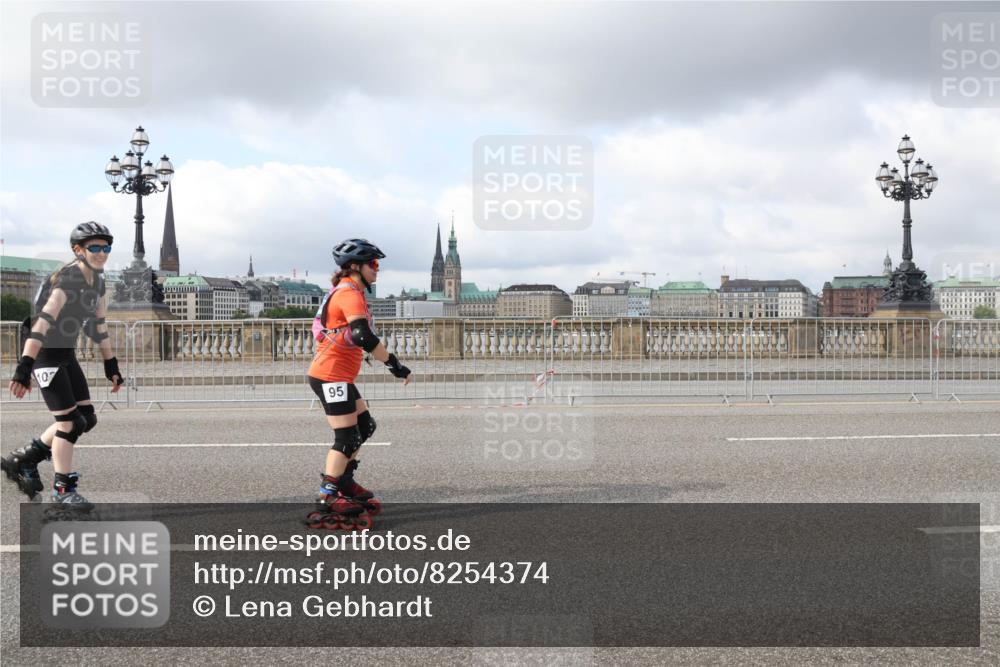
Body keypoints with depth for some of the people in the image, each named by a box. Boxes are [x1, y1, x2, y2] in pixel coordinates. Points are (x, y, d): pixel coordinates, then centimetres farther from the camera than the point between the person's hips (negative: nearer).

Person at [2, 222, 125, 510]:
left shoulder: (97, 281, 5)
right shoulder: (66, 280, -22)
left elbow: (98, 325, 16)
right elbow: (43, 322, -32)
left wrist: (111, 365, 17)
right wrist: (24, 367, -40)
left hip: (66, 354, 9)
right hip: (45, 354, -9)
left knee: (87, 418, 7)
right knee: (70, 421, -7)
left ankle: (24, 459, 20)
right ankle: (63, 491, 6)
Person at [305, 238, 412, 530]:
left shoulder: (347, 292, 18)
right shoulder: (350, 294, -15)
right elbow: (365, 337, -27)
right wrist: (395, 365, -22)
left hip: (337, 376, 10)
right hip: (332, 376, -10)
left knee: (365, 426, 18)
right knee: (347, 438, -9)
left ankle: (343, 481, 27)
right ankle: (327, 502, -8)